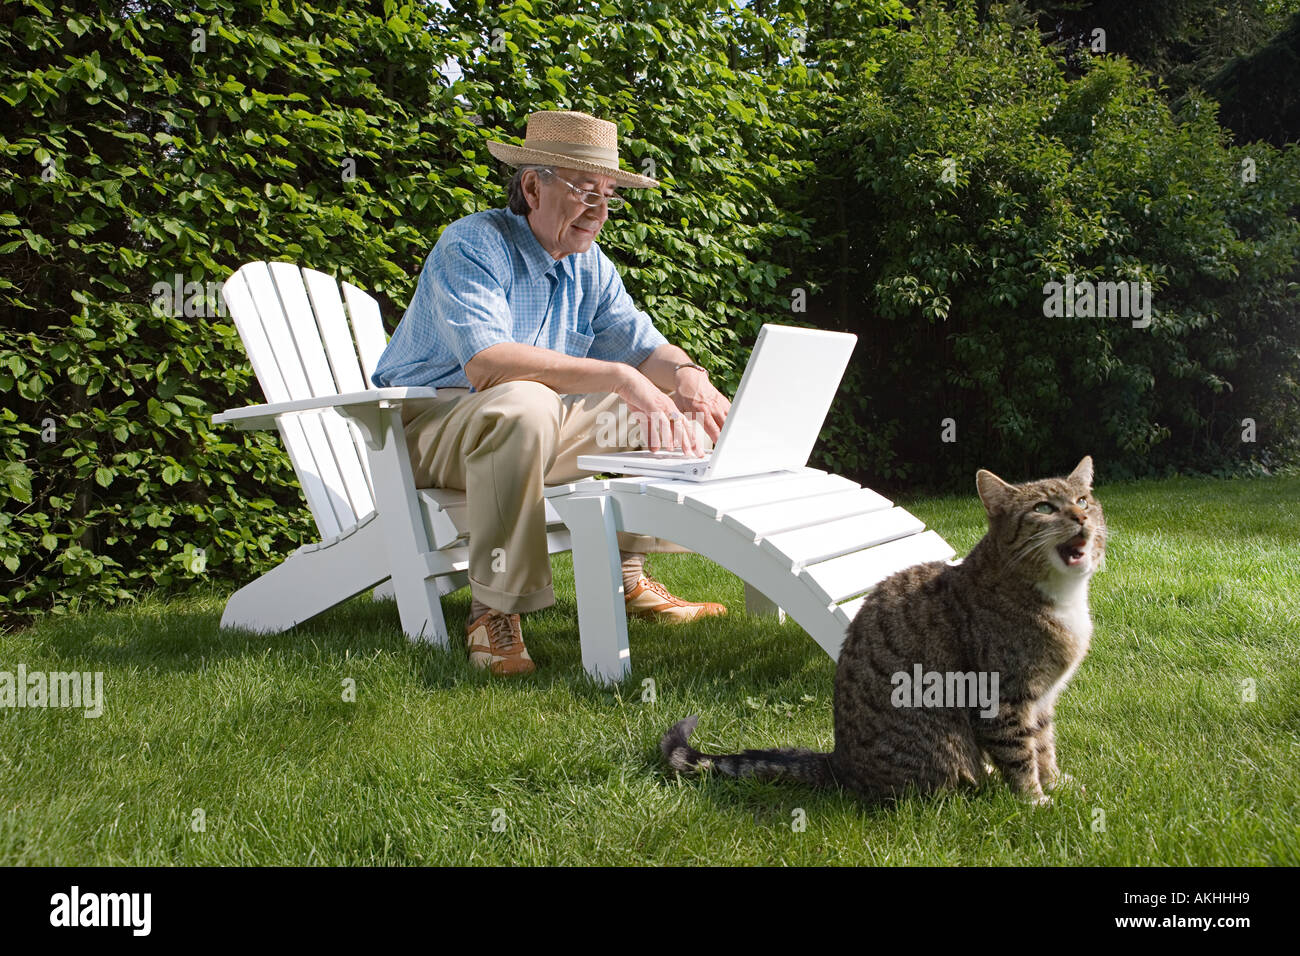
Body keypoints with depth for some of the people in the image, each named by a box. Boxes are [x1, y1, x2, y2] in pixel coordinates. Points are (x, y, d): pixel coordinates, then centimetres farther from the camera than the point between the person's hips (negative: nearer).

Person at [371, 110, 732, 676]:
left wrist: (686, 375, -21)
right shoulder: (471, 246, -18)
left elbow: (644, 347, 4)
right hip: (431, 425, -7)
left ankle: (629, 576, 4)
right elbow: (487, 363, -34)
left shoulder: (590, 266, 6)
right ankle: (494, 609, -31)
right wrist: (618, 377, -37)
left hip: (536, 430, 8)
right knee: (523, 405, -40)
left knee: (671, 408, 1)